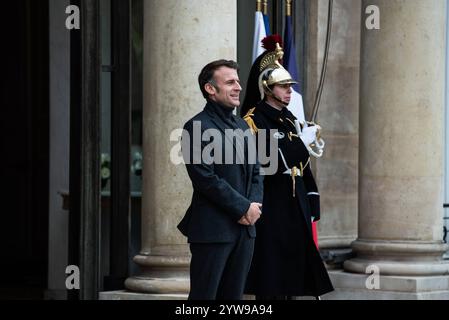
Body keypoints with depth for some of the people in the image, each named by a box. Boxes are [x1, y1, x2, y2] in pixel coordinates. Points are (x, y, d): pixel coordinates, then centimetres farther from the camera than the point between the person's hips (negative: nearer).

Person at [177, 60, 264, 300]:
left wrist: (254, 205, -1)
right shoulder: (198, 127, -9)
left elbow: (255, 172, 18)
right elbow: (206, 178, -16)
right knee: (204, 295, -4)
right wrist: (243, 208, -13)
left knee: (234, 295, 9)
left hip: (245, 227, 8)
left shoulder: (243, 126, 17)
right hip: (212, 228, -8)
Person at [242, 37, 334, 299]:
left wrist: (311, 206, 11)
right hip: (270, 208, -8)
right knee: (271, 280, -6)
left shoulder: (290, 119, 15)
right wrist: (302, 140, -15)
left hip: (296, 206, 8)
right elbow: (266, 162, -21)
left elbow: (303, 165, 16)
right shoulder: (254, 120, -9)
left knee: (293, 269, 9)